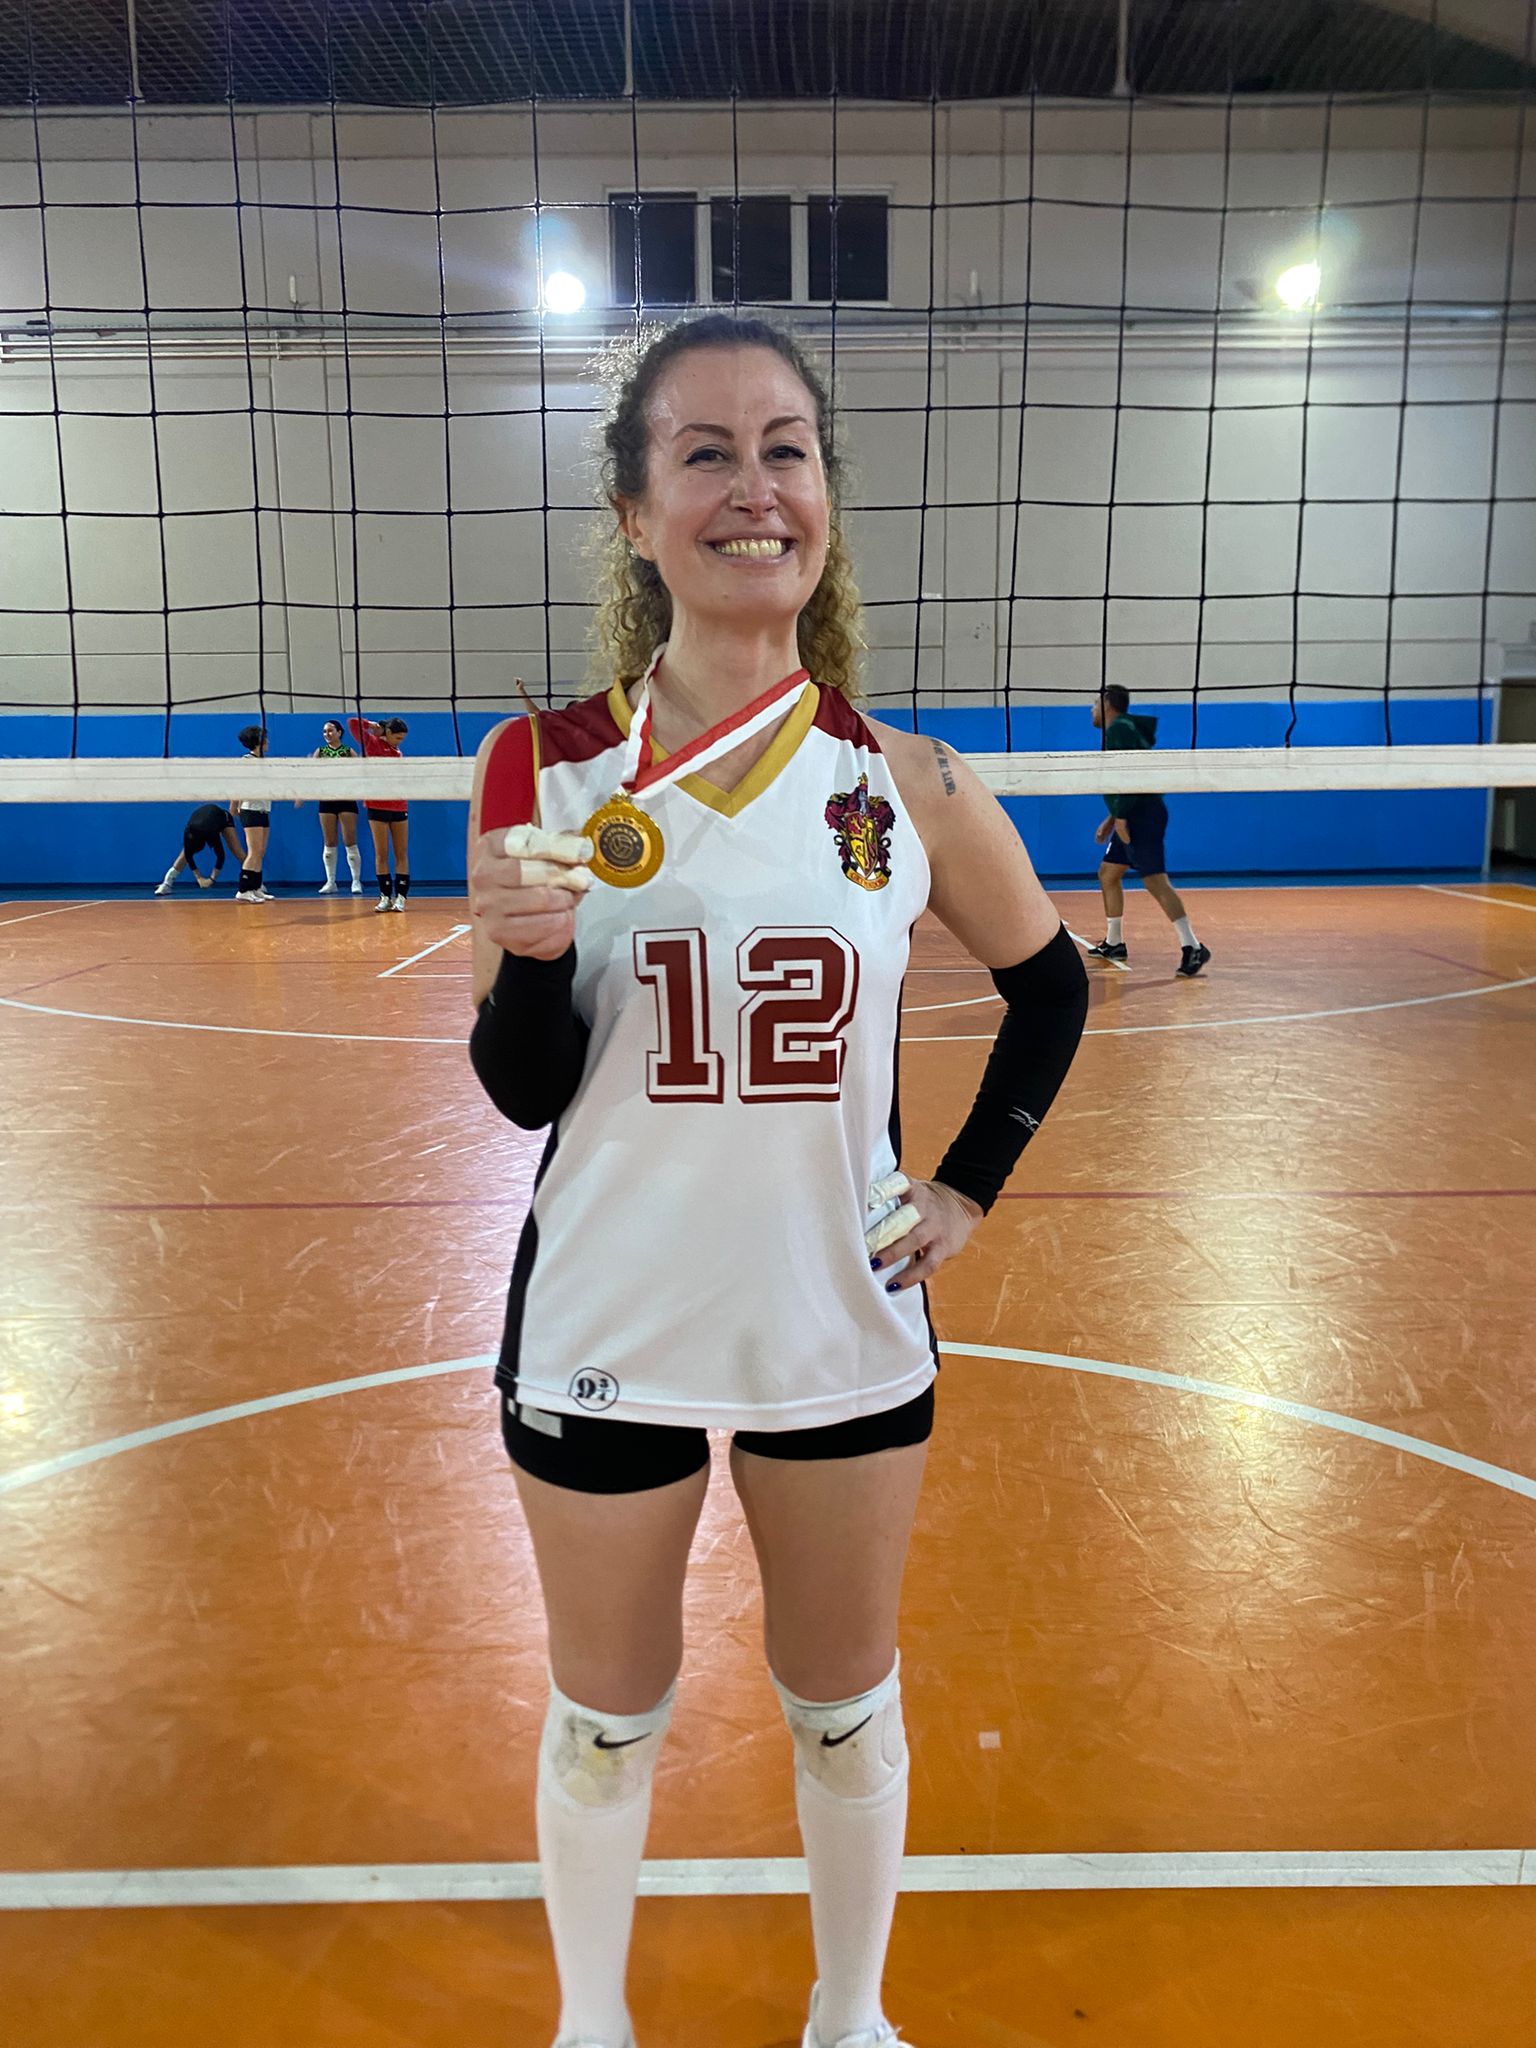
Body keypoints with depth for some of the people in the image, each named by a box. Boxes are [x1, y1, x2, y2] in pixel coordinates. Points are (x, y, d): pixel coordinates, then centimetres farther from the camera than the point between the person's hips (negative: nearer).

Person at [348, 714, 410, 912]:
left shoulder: (397, 751, 14)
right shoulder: (372, 744, -1)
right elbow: (353, 723, -10)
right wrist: (372, 725, 1)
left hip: (399, 806, 5)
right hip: (378, 806, -5)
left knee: (402, 854, 0)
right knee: (381, 854, -1)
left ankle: (400, 896, 1)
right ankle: (385, 896, 3)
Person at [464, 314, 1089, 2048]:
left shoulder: (905, 786, -8)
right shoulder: (548, 769, -10)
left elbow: (1050, 987, 8)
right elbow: (524, 1091, -6)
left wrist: (970, 1188, 1)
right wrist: (527, 956, -25)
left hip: (846, 1331, 1)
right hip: (605, 1331, 0)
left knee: (847, 1710, 22)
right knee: (605, 1722, 21)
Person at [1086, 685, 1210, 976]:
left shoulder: (1118, 729, -10)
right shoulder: (1118, 730, 21)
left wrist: (1120, 816, -22)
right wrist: (1111, 818, 24)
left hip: (1141, 817, -11)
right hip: (1133, 818, 11)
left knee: (1155, 880, -16)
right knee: (1108, 873, 17)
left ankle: (1192, 947, -20)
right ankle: (1114, 943, 25)